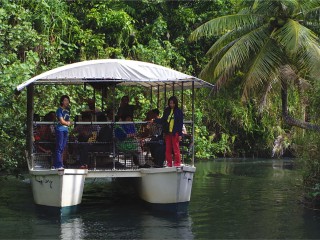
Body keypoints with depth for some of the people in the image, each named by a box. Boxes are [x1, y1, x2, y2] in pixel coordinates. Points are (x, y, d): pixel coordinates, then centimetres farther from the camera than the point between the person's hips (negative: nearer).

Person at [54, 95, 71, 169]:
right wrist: (68, 123, 6)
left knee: (63, 147, 6)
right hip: (60, 130, -8)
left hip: (66, 130, 8)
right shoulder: (59, 110, -8)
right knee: (59, 147, -9)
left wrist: (68, 122, -2)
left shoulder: (68, 109, 16)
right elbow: (62, 121, -12)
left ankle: (56, 164, 10)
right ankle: (58, 165, -10)